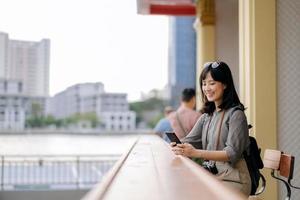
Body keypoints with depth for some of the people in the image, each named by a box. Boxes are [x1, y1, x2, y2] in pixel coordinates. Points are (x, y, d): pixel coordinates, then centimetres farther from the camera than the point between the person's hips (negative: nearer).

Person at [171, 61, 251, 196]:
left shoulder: (235, 114, -7)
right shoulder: (207, 116, 16)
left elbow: (232, 153, -16)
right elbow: (189, 141, 12)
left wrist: (196, 153, -27)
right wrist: (178, 147, -12)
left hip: (231, 180, -6)